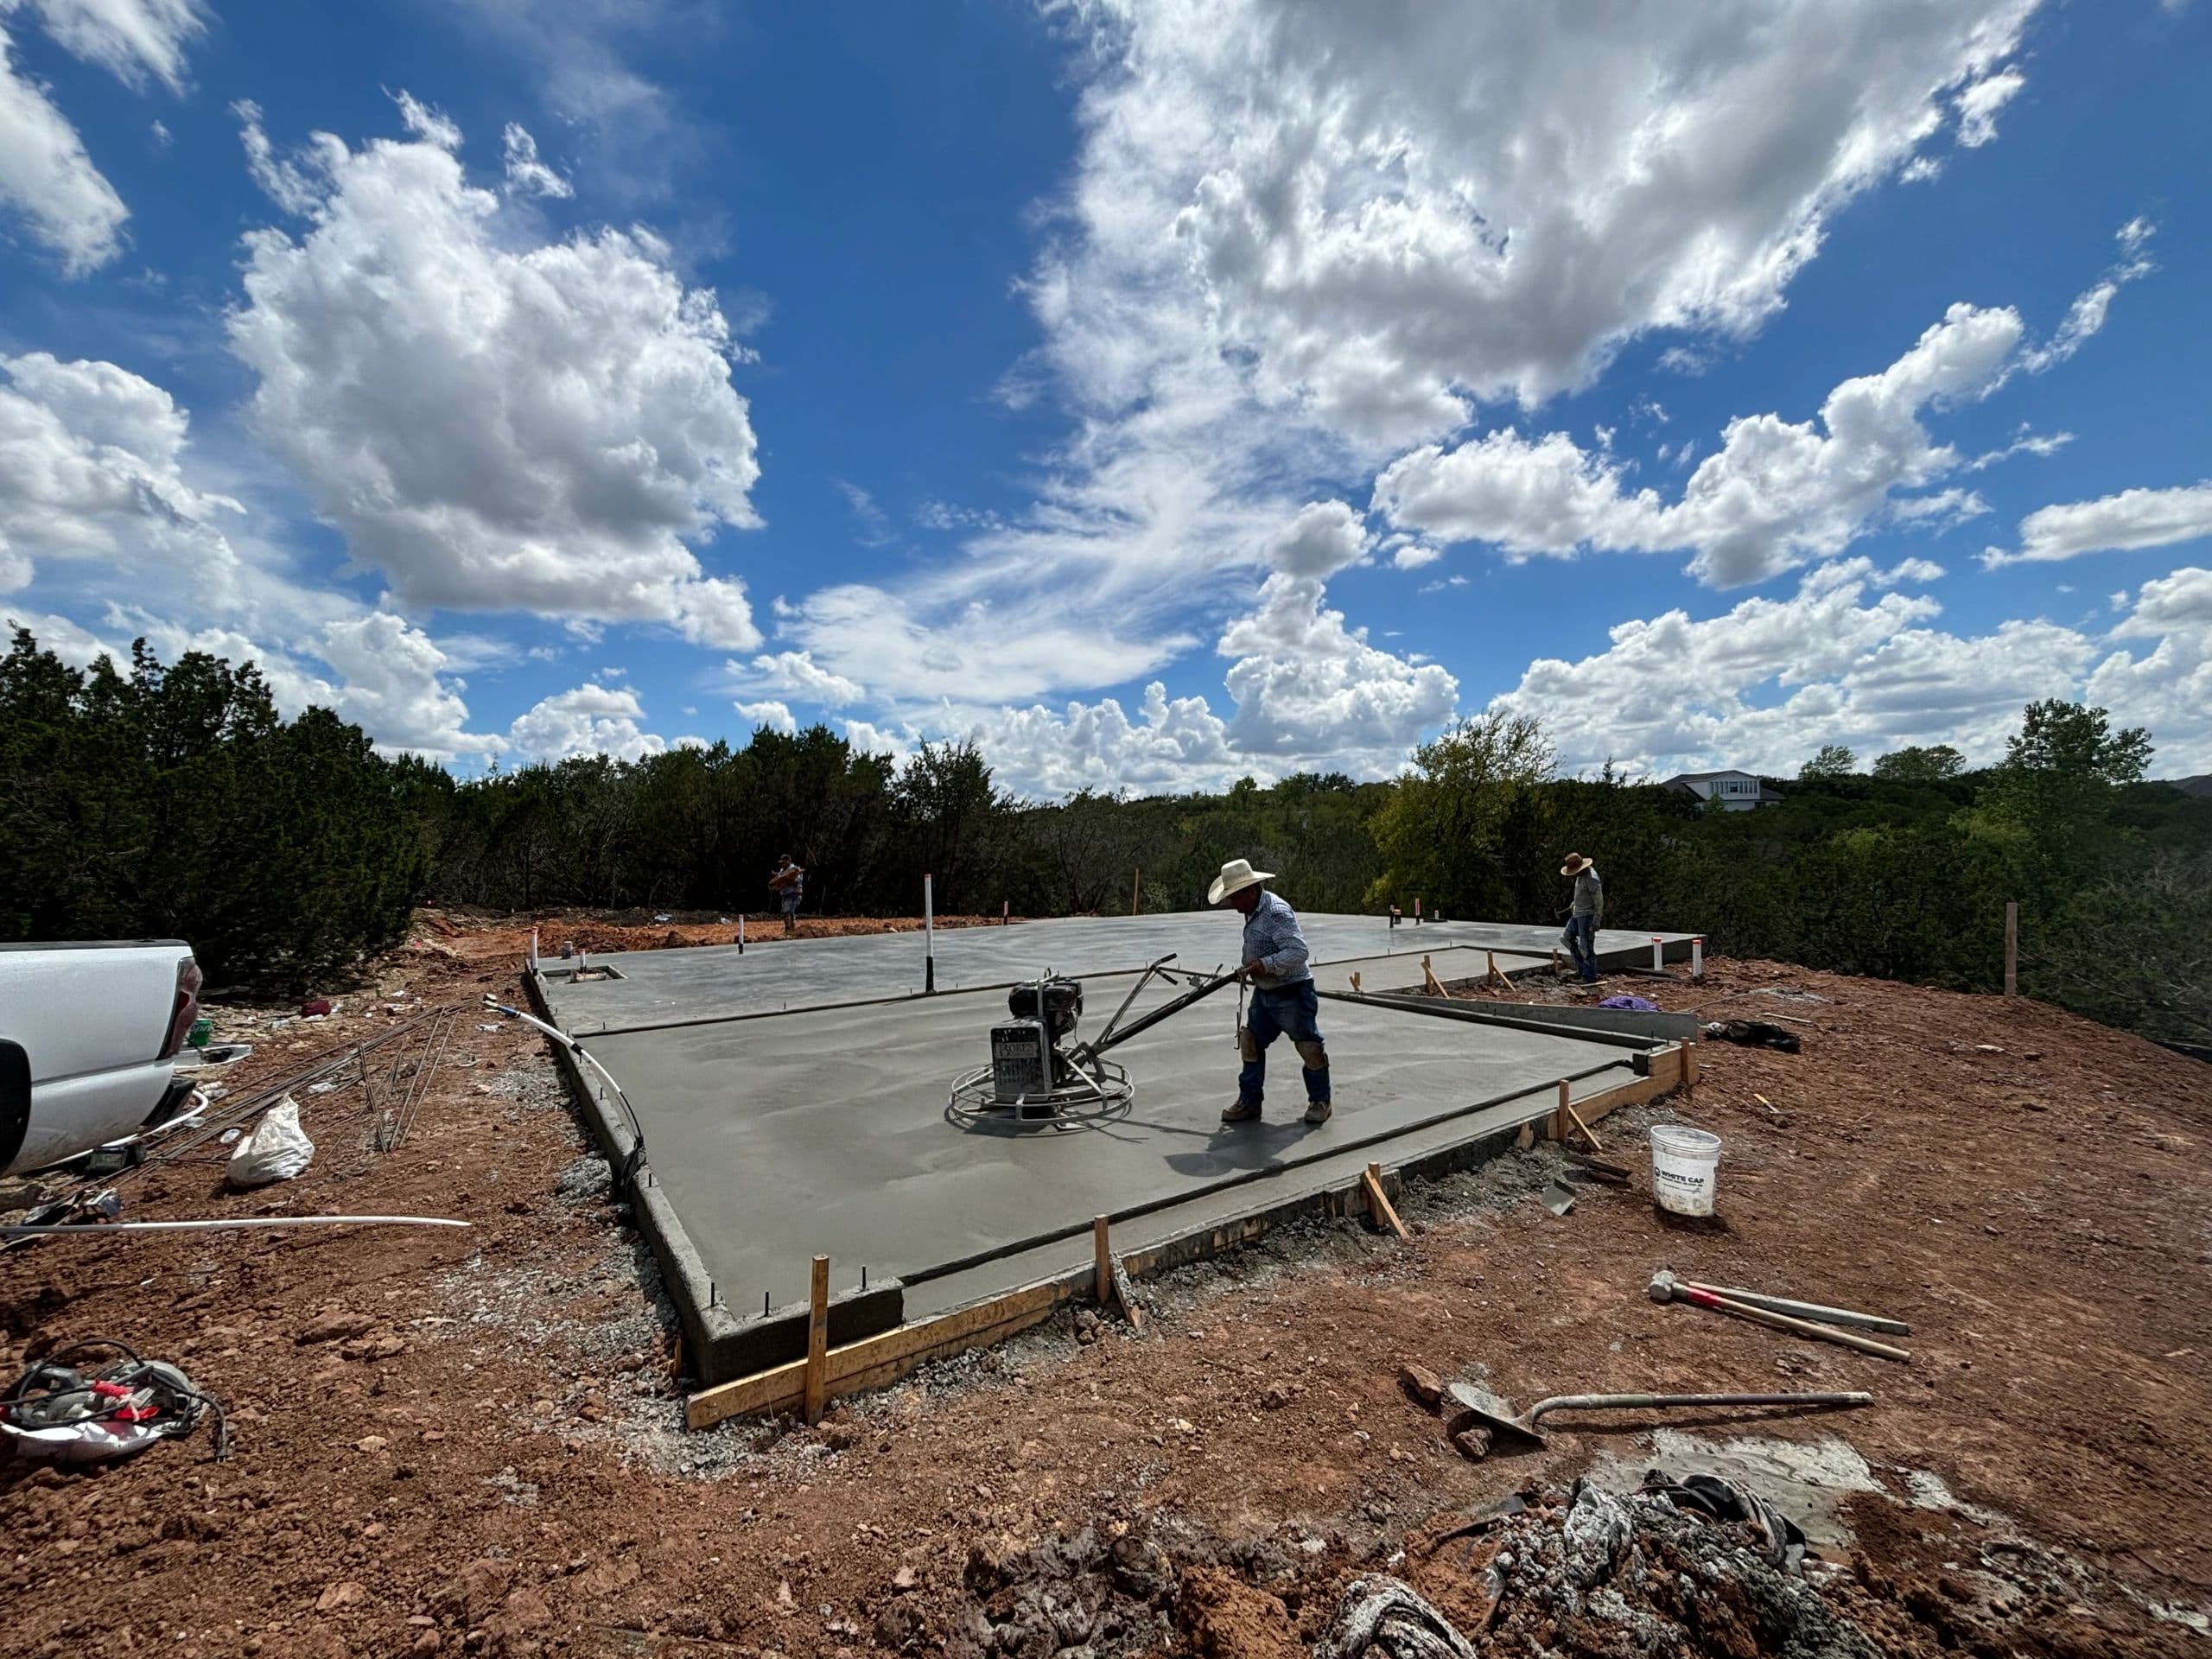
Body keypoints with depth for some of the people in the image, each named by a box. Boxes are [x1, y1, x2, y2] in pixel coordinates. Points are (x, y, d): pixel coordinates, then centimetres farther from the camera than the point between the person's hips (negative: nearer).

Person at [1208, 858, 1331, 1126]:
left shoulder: (1277, 912, -23)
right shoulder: (1253, 912, 7)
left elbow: (1299, 951, -31)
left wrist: (1265, 965, -33)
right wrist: (1248, 969, 12)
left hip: (1292, 993, -9)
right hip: (1264, 992, 9)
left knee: (1309, 1047, 5)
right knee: (1251, 1043, 8)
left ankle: (1320, 1101, 22)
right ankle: (1249, 1100, 18)